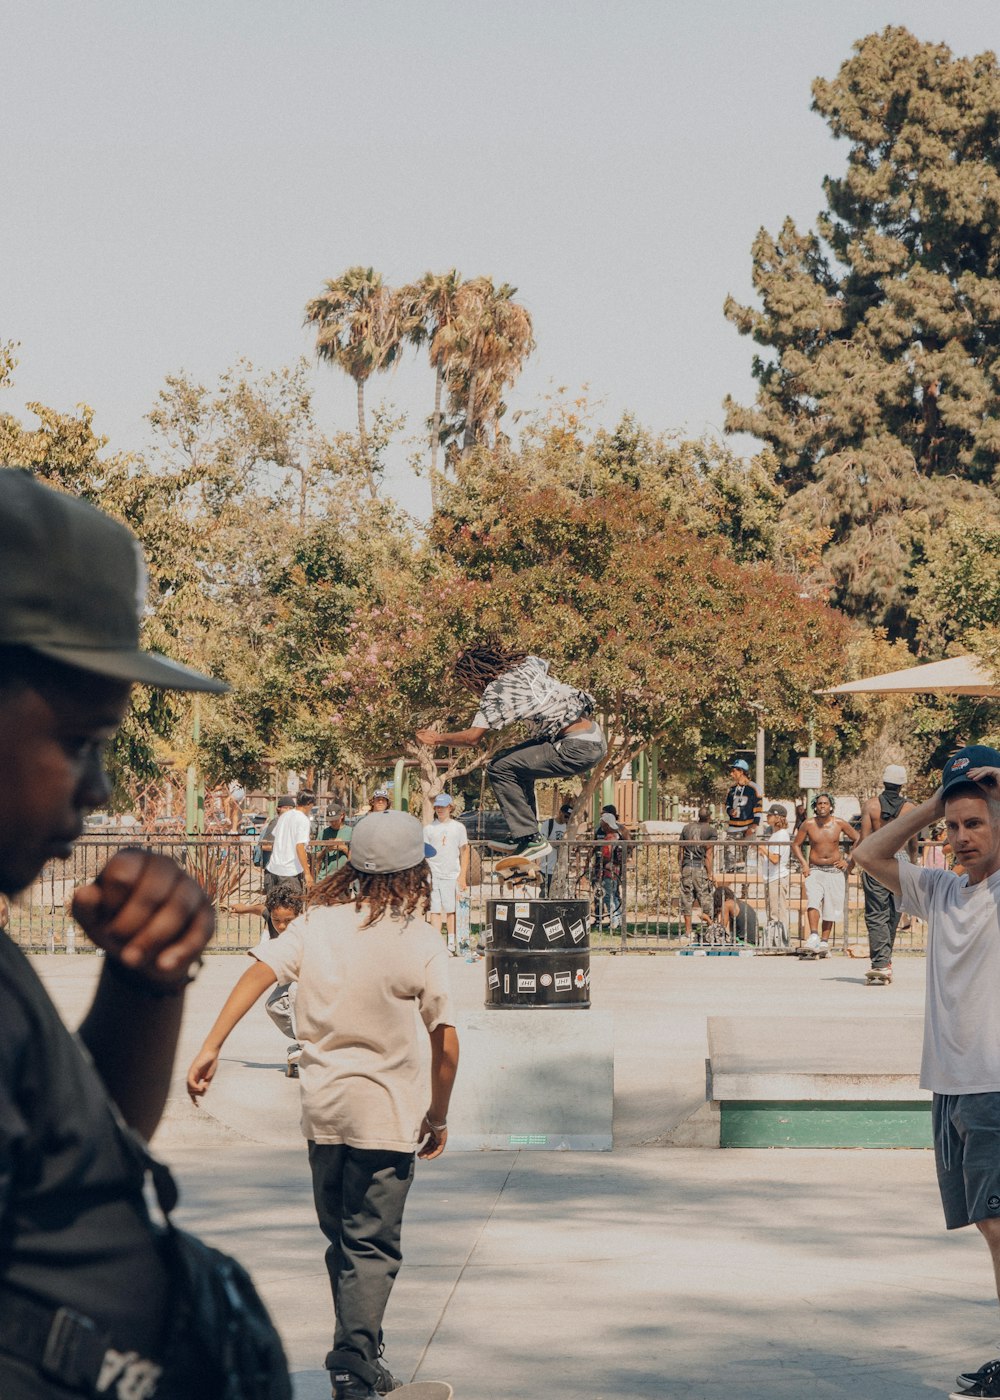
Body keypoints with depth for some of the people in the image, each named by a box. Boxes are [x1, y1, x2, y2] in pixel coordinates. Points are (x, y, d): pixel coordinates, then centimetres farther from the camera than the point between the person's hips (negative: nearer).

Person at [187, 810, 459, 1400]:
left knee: (342, 1238, 19)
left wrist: (210, 1048, -14)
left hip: (323, 1106, 4)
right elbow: (446, 1042, -11)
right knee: (371, 1248, 2)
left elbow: (258, 973, -12)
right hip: (387, 1113, -4)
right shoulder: (420, 940, -9)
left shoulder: (317, 923, 0)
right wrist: (438, 1117, 2)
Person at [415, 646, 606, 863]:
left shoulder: (495, 691, -10)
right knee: (518, 761, 23)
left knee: (500, 770, -9)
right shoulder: (527, 663, 13)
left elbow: (473, 738, -16)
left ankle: (531, 840, -9)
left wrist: (437, 739, 2)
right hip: (596, 737, 9)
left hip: (578, 749, -9)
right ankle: (526, 836, 22)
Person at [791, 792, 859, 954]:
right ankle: (813, 937, -34)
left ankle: (824, 941, 11)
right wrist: (803, 864, -3)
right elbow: (796, 845, 9)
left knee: (830, 908, 3)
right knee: (813, 901, -24)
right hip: (814, 870, -1)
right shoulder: (808, 825, -2)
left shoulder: (839, 824, -1)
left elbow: (857, 840, 9)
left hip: (835, 870, 1)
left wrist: (849, 862, 2)